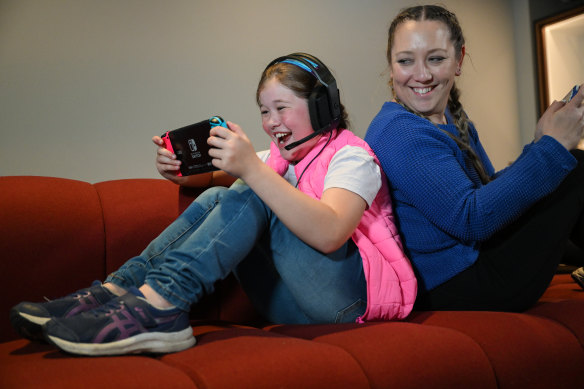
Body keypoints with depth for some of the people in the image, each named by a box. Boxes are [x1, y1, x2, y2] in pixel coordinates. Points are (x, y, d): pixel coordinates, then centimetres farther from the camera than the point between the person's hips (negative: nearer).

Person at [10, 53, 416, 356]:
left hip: (353, 295, -6)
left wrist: (252, 169, -33)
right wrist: (183, 169, -10)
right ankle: (118, 289, -20)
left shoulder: (351, 155, -8)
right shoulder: (283, 156, 18)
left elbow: (328, 234, -27)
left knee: (250, 200, -23)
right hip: (296, 303, 7)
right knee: (216, 198, -8)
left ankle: (159, 301, -33)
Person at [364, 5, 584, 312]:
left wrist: (538, 145, -5)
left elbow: (489, 191, 12)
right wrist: (551, 148, -23)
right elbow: (471, 220, -26)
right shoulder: (397, 133, -22)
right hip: (449, 291, -10)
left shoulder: (454, 122, 9)